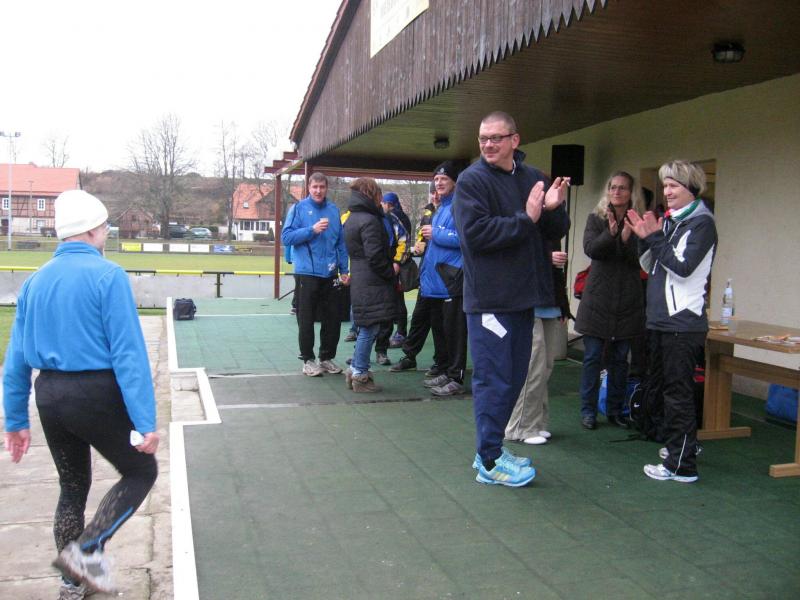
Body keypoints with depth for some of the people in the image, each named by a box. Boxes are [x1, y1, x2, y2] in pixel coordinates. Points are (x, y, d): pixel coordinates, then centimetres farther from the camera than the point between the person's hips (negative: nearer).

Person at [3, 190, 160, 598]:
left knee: (73, 488, 20)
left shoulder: (35, 281, 7)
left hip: (49, 396, 7)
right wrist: (145, 421, -18)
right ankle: (86, 549, -1)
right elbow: (129, 353, -18)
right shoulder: (107, 276, -12)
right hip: (96, 395, -7)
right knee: (141, 472, 13)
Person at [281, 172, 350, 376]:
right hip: (306, 273, -4)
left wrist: (344, 270, 7)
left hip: (330, 274, 4)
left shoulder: (333, 210, 8)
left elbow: (341, 242, 11)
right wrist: (312, 230, -17)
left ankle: (327, 357, 23)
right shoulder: (299, 208, -2)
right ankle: (308, 359, 15)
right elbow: (286, 237, -8)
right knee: (306, 319, 4)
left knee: (333, 318, 8)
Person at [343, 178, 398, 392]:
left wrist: (389, 266, 16)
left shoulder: (352, 219, 15)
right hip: (371, 283, -10)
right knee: (369, 329, -2)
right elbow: (374, 255, -21)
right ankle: (360, 376, 5)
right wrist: (391, 272, -7)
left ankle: (355, 370, 24)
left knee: (366, 329, 18)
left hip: (359, 279, 10)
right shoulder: (369, 220, -15)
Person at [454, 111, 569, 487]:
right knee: (493, 379, -2)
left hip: (523, 297, 7)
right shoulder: (472, 180, -7)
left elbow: (556, 233, 12)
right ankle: (489, 462, 9)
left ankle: (491, 449, 28)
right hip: (489, 298, -7)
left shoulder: (533, 178, 11)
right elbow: (475, 233, -20)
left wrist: (554, 209, -9)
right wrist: (526, 219, -19)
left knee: (513, 377, 14)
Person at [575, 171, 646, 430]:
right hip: (598, 298, -1)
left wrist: (626, 239, -22)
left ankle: (615, 411, 18)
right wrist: (610, 233, -28)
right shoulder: (596, 219, 3)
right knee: (592, 356, 0)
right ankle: (588, 411, 10)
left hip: (627, 301, 1)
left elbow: (639, 260, -5)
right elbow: (590, 249, -12)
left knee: (620, 358, 8)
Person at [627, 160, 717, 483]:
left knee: (678, 393, -6)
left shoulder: (701, 223, -8)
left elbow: (683, 268, -18)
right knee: (658, 387, 18)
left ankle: (682, 465, 1)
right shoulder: (669, 220, 15)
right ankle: (682, 444, 35)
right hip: (661, 319, 9)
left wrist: (655, 237, -13)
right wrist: (644, 238, 2)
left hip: (684, 323, -9)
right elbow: (651, 267, 17)